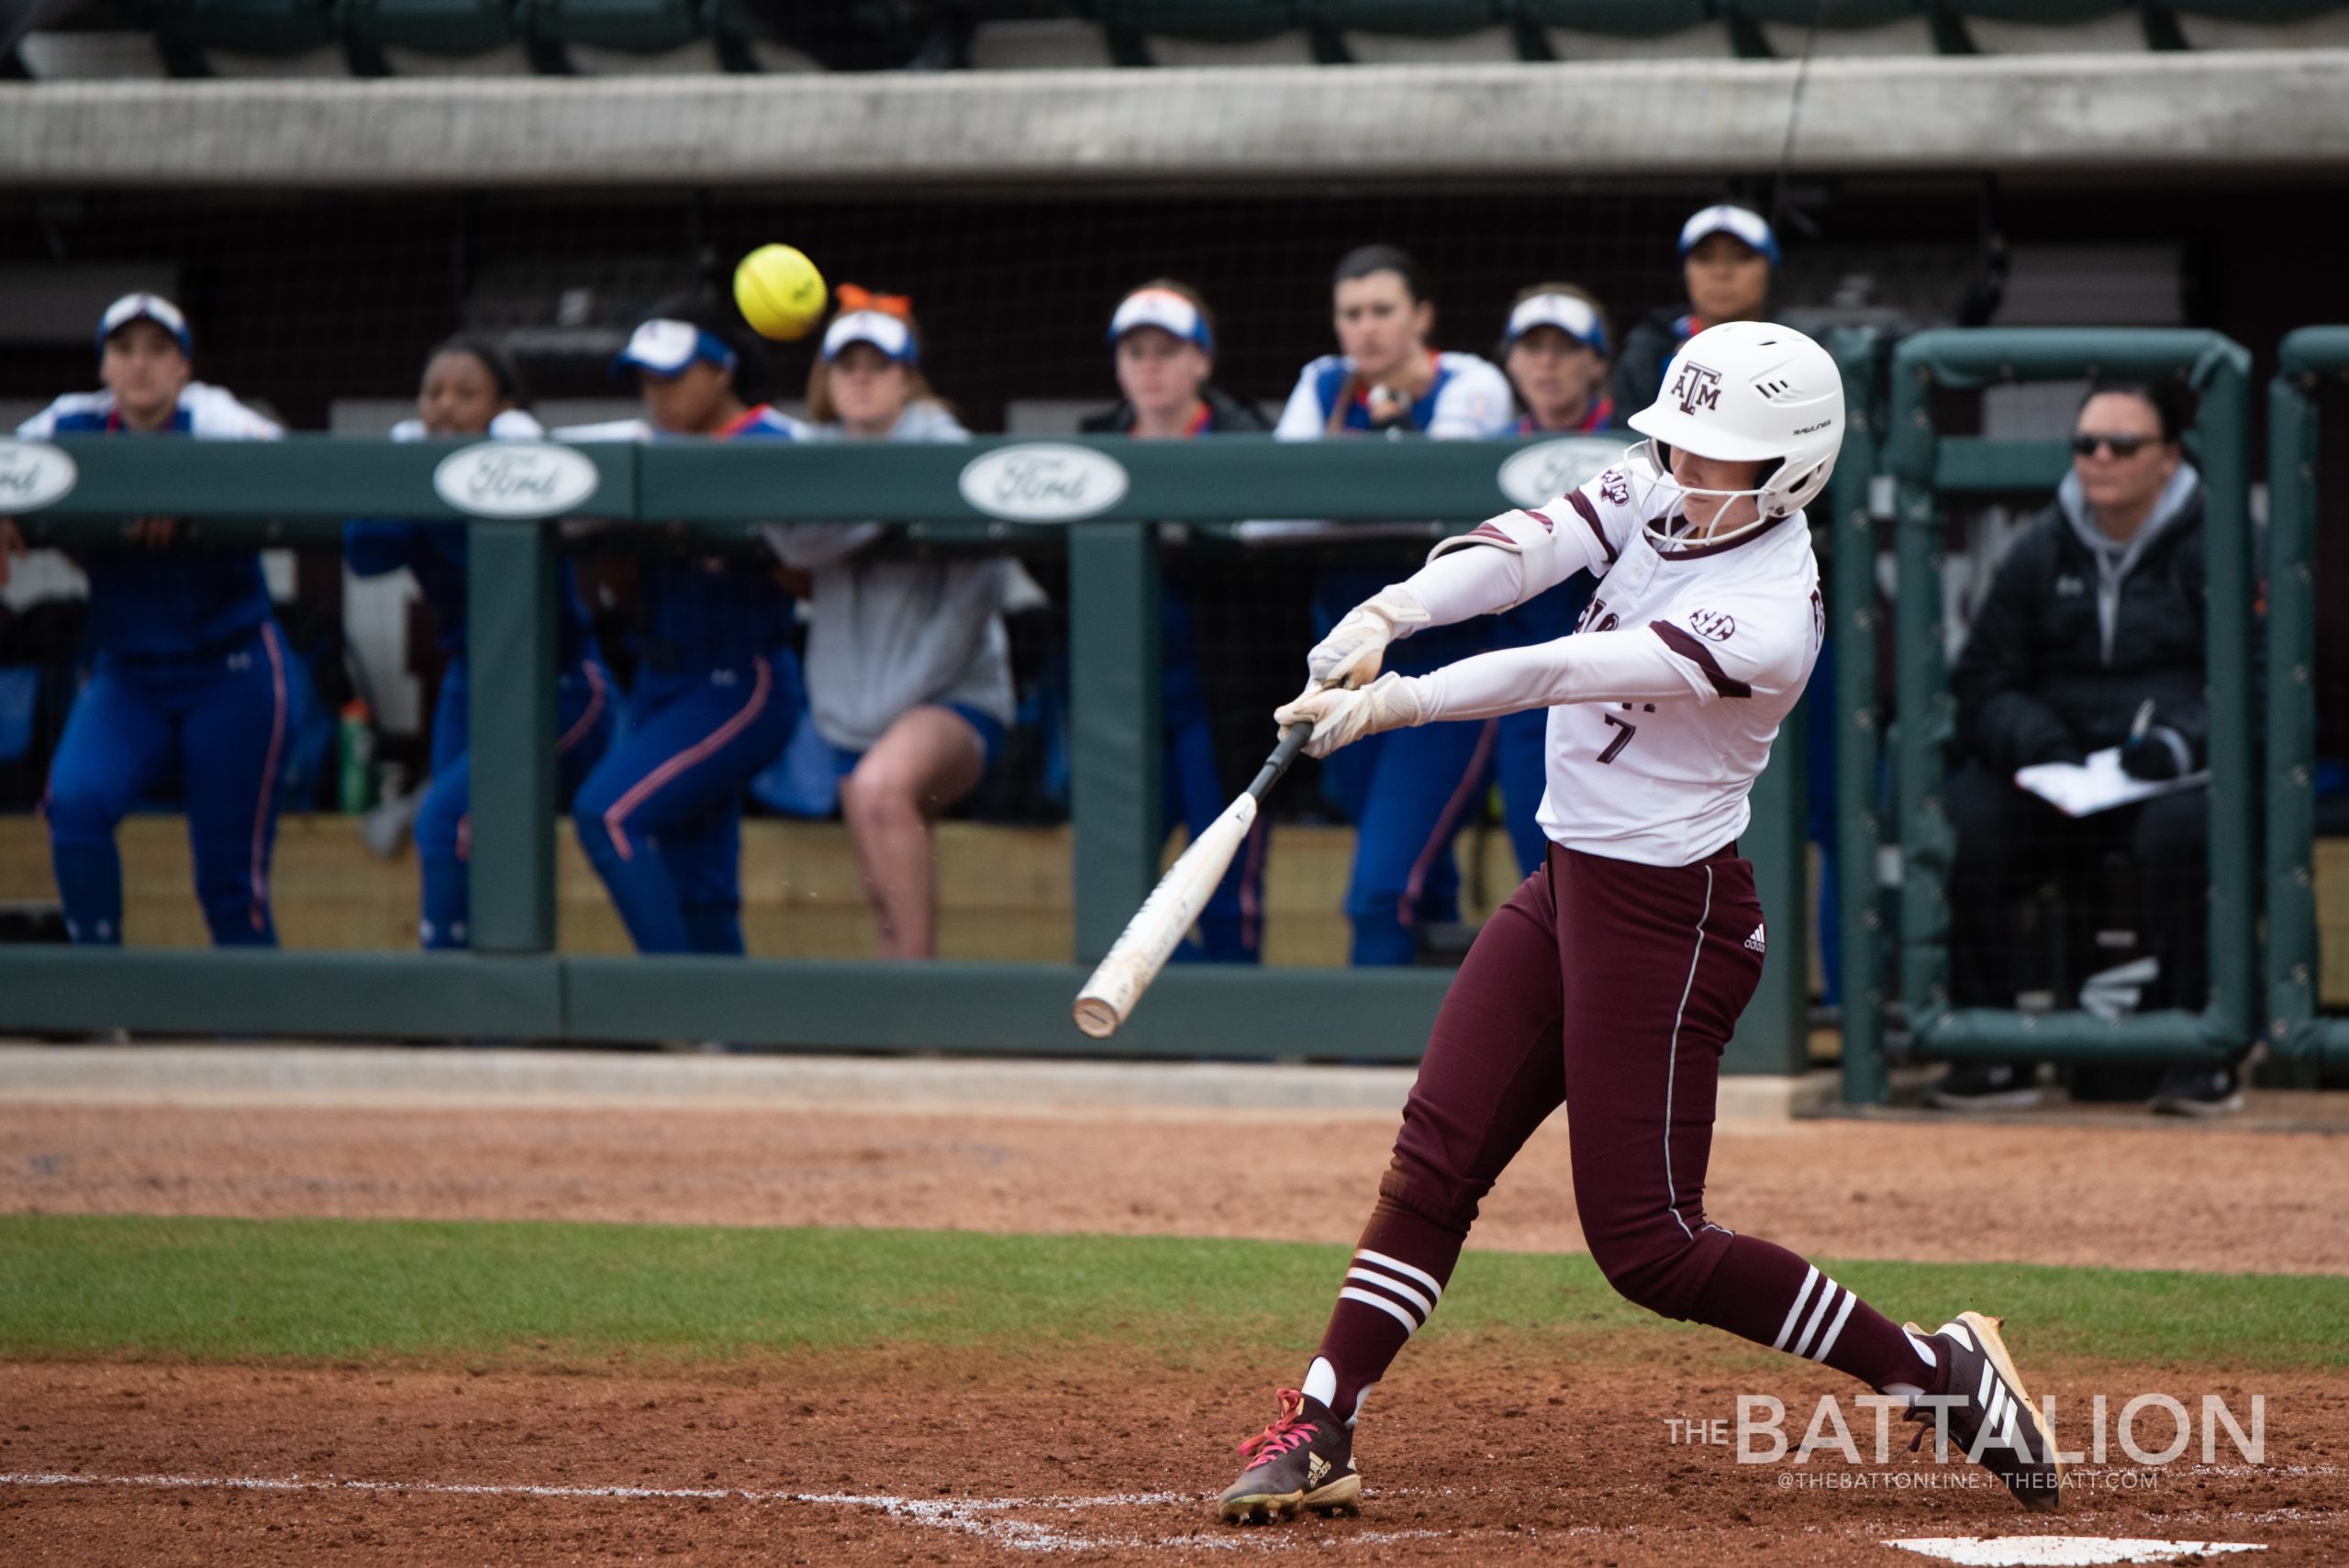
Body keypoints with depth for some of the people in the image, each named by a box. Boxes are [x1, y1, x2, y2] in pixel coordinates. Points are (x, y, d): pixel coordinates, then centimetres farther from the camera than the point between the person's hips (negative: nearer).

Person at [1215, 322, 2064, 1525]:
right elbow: (1530, 547, -15)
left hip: (1668, 918, -8)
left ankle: (1943, 1374, 5)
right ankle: (1318, 1435, 2)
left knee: (1646, 1244, -5)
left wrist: (1405, 701, -36)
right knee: (1436, 1153, 0)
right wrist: (1388, 615, -32)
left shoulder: (1768, 617, -24)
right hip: (1569, 885, 8)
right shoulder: (1660, 490, 0)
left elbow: (1578, 672, -30)